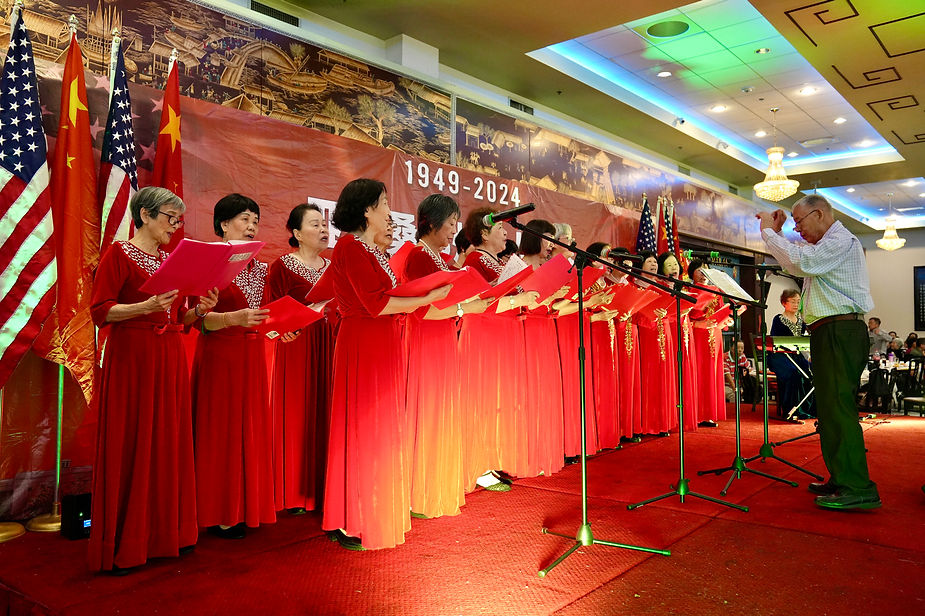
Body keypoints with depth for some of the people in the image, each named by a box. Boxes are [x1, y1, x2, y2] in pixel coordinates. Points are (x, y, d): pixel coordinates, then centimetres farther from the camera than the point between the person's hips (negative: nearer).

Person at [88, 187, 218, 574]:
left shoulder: (170, 260, 17)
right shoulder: (118, 254, -2)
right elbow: (100, 311, -10)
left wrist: (199, 310, 0)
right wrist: (146, 306, -23)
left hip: (170, 360, 7)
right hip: (131, 360, -7)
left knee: (169, 442, 8)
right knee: (129, 447, -3)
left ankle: (165, 532, 19)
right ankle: (121, 546, 7)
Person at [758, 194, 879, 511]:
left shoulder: (841, 240, -9)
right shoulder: (824, 244, 24)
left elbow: (801, 261, -23)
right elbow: (796, 263, 31)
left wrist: (769, 232, -11)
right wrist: (776, 232, 20)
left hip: (841, 332, -11)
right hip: (828, 333, 11)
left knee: (839, 407, -14)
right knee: (831, 409, 12)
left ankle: (858, 489, -12)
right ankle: (841, 480, 20)